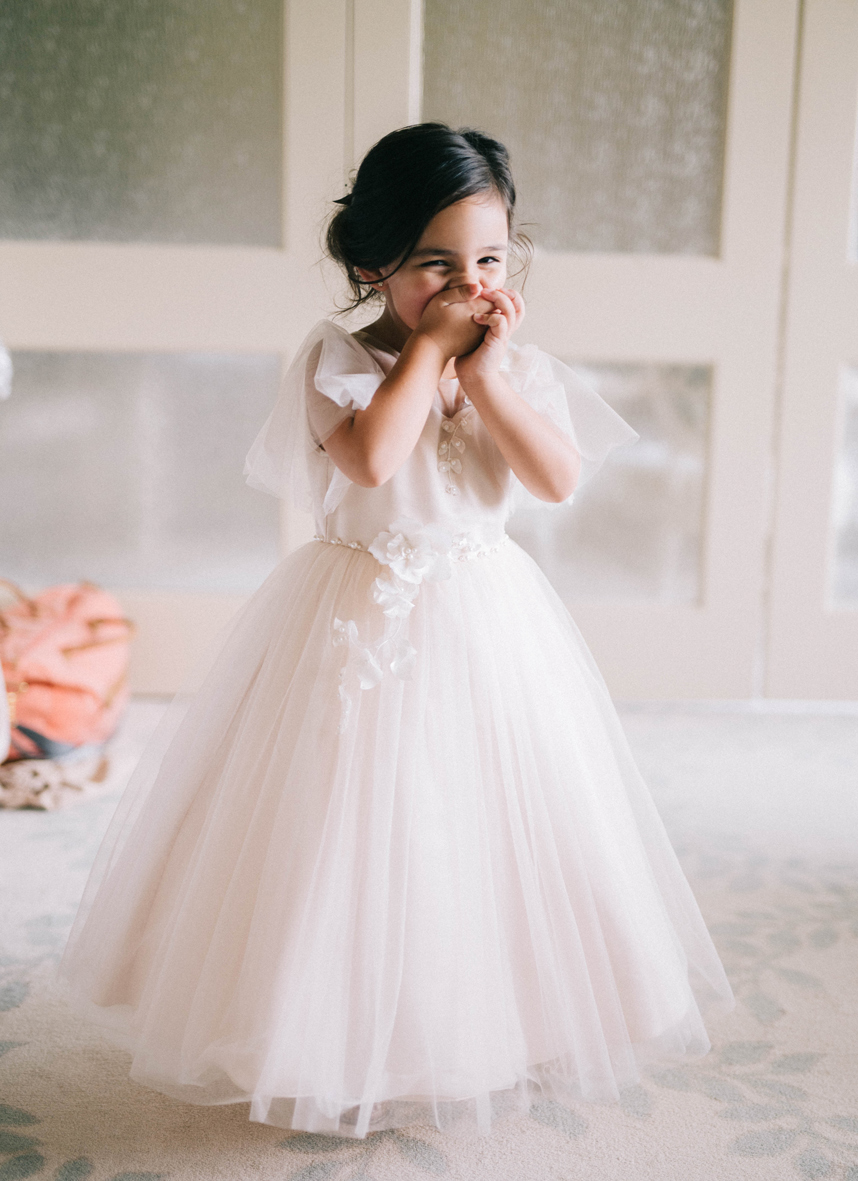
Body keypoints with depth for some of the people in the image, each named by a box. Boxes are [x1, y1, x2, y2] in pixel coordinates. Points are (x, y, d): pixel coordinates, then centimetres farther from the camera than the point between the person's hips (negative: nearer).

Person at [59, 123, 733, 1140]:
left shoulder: (517, 367, 3)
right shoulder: (339, 357, -8)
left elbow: (560, 479, -11)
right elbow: (371, 456, -27)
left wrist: (486, 374, -16)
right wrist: (430, 345, -19)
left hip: (485, 624, 4)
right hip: (362, 626, -3)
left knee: (486, 824, 12)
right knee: (360, 830, 5)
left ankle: (493, 1025, 34)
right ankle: (351, 1035, 27)